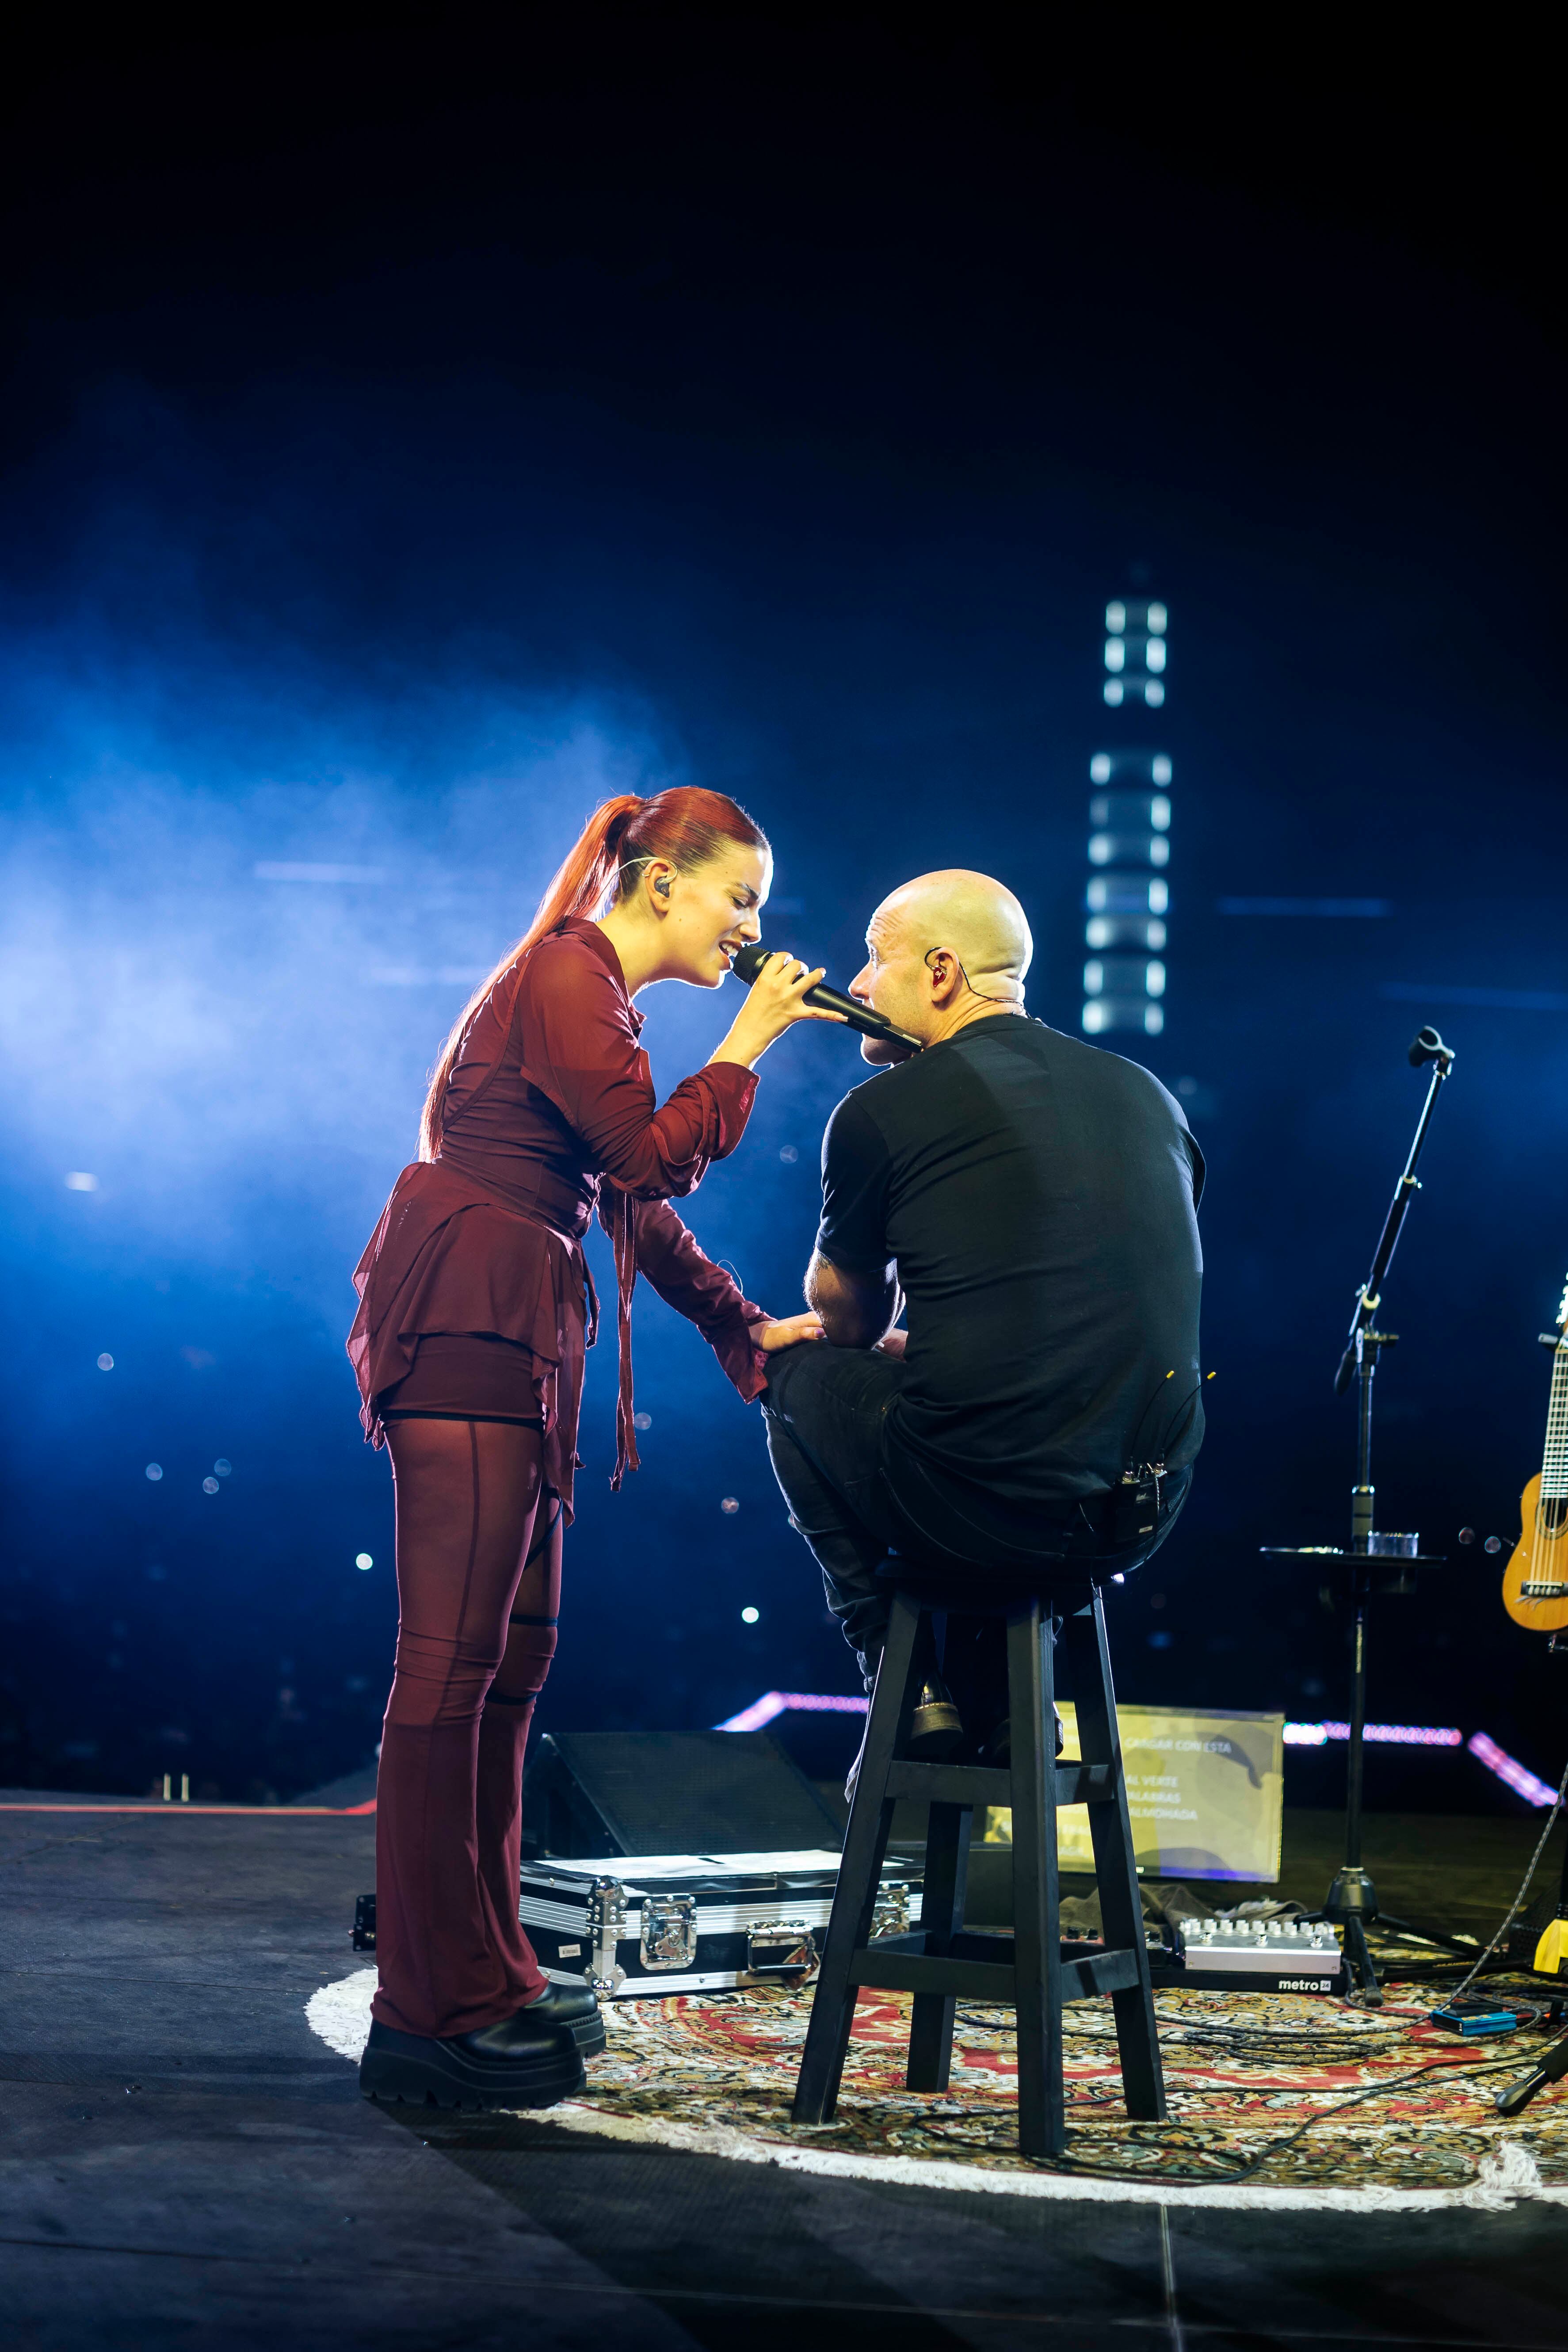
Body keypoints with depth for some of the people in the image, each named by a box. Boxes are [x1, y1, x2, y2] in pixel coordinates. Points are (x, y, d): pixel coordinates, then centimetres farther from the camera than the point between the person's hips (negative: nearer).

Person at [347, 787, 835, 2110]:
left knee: (516, 1653, 11)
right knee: (452, 1656, -11)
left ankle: (484, 1974, 18)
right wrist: (746, 1049, -4)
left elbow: (639, 1206, 25)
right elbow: (657, 1161, -15)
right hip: (468, 1327, -11)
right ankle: (432, 2013, -10)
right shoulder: (565, 981, -9)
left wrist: (746, 1328, 21)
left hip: (516, 1344, 11)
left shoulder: (595, 997, 22)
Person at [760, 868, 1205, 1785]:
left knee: (798, 1375, 22)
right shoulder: (1146, 1095, 13)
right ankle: (1001, 1696, 27)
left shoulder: (884, 1109, -3)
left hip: (976, 1508, -5)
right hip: (1143, 1516, 6)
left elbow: (847, 1321, 12)